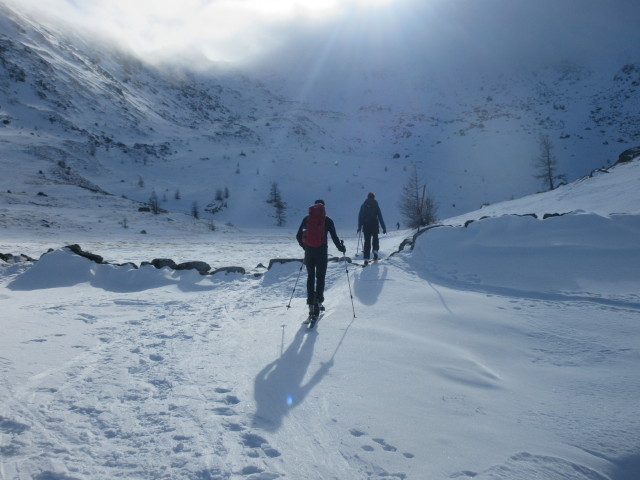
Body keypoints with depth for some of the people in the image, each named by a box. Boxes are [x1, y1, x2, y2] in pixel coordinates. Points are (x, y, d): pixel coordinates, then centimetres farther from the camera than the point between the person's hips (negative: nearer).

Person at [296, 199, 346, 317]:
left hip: (309, 250, 2)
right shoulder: (327, 220, 0)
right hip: (321, 250, -2)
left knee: (310, 276, 13)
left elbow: (298, 236, 10)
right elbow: (334, 236, -2)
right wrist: (340, 247, 13)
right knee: (320, 276, 7)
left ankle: (310, 301, 8)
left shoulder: (306, 219, 6)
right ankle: (318, 299, -9)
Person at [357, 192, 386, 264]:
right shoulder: (376, 205, 1)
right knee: (375, 238, 22)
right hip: (374, 226, -1)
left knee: (367, 241, 4)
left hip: (366, 226, 1)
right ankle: (375, 251, 0)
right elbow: (380, 217, 0)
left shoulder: (363, 205, 5)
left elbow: (360, 217, 4)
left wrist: (359, 227, 10)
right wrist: (384, 227, 3)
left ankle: (366, 258, -6)